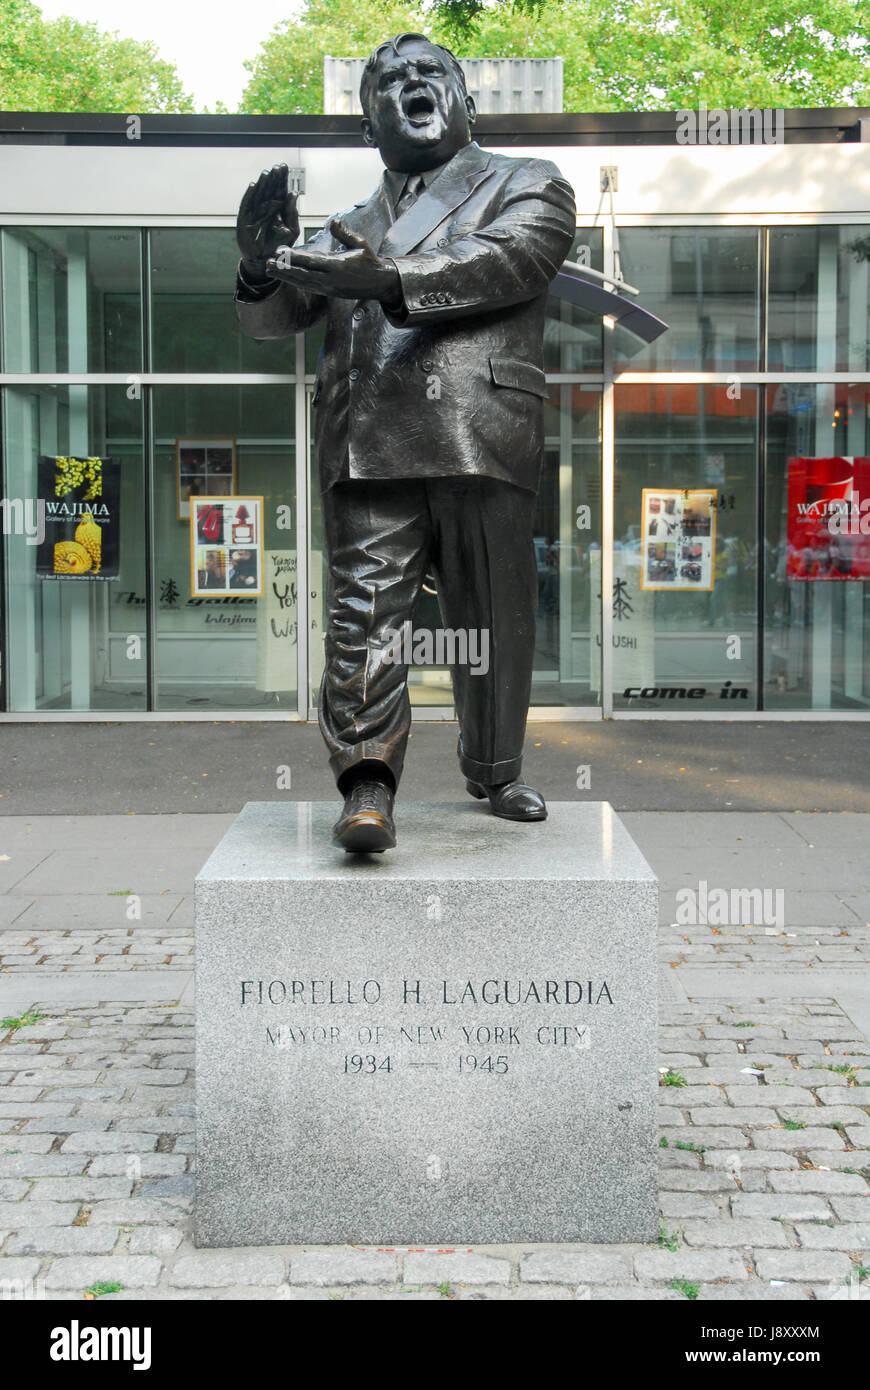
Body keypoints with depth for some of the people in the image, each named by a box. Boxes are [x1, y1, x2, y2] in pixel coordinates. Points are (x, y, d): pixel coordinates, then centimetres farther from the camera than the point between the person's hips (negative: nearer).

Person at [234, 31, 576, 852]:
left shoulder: (528, 187, 18)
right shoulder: (352, 228, 28)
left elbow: (500, 262, -4)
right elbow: (269, 319, 20)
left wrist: (387, 281, -19)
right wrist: (263, 267, -5)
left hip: (481, 431, -2)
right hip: (369, 440, 2)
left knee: (493, 616, 3)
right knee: (363, 607, -12)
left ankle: (494, 771, 21)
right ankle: (367, 786, -15)